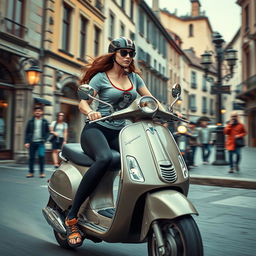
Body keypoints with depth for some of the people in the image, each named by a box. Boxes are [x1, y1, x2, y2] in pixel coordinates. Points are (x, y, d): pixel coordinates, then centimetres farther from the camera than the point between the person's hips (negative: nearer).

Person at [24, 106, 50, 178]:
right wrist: (27, 142, -1)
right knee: (31, 157, 6)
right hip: (32, 142, 2)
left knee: (41, 156, -12)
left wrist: (45, 139, -5)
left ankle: (42, 172, 0)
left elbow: (47, 131, 10)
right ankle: (31, 172, 17)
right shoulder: (31, 121, 7)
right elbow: (27, 132, 7)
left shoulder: (45, 121, 7)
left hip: (41, 142, -1)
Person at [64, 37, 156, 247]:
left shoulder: (134, 77, 15)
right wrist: (90, 112, -30)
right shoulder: (100, 77, 1)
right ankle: (72, 217, -26)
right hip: (96, 129, -5)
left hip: (119, 132, 5)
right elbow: (83, 103, -6)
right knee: (104, 158, -38)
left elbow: (151, 99, 15)